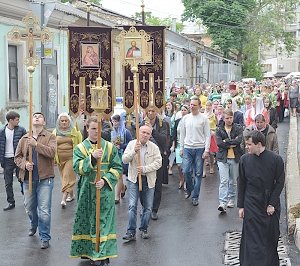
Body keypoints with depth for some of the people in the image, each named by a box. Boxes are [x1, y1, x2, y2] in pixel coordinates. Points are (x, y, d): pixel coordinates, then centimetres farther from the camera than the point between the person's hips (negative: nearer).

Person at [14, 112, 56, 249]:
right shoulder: (24, 139, 9)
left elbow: (52, 152, -18)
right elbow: (17, 157, 10)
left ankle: (45, 238, 7)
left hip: (44, 178, -4)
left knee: (44, 210, -5)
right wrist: (24, 164, -10)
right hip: (28, 178, 4)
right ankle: (34, 225, 47)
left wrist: (36, 144, -24)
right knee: (29, 207, 18)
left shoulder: (50, 137, -1)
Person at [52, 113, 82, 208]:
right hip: (60, 158, 4)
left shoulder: (74, 131, -2)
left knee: (67, 177, -11)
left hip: (71, 158, -4)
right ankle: (71, 195, 28)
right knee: (64, 177, 12)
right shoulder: (55, 132, 6)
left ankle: (64, 199, -14)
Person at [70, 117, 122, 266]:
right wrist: (92, 158, -25)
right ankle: (87, 251, 22)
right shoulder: (80, 148, 4)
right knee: (87, 220, 7)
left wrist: (106, 180, -14)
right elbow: (77, 168, -11)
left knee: (103, 221, -1)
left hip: (105, 190, -1)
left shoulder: (110, 147, 4)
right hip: (86, 191, 1)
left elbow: (117, 168, 1)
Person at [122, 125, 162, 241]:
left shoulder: (154, 147, 1)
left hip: (149, 180, 1)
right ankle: (131, 232, -5)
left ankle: (144, 229, 24)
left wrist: (144, 169, -18)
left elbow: (158, 163, -6)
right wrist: (134, 151, -22)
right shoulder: (132, 144, 1)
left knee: (148, 207, 7)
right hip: (134, 179, -1)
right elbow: (124, 160, -6)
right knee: (132, 206, -9)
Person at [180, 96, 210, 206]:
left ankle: (195, 196, 9)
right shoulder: (185, 118, 8)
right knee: (186, 171, -3)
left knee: (198, 173, 1)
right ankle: (189, 189, 23)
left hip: (200, 148, -2)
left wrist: (206, 150, -10)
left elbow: (207, 135, -3)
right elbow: (182, 134, 14)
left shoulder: (204, 118, -2)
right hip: (187, 148, 3)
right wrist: (181, 148, 9)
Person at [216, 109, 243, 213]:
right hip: (223, 158, -1)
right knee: (224, 181, -11)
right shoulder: (219, 129, 4)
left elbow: (239, 140, -13)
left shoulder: (238, 128, 4)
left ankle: (231, 200, 28)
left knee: (233, 181, 12)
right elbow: (219, 143, -9)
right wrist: (232, 144, -12)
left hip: (235, 158, 1)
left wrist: (226, 141, -11)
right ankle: (222, 203, -15)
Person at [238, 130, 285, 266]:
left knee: (271, 238, 7)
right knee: (253, 238, 0)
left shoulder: (276, 159, -9)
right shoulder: (245, 159, -4)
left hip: (271, 205, -1)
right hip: (252, 206, 1)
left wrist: (272, 204, -7)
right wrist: (241, 206, 3)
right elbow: (241, 183, 4)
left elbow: (280, 183, -3)